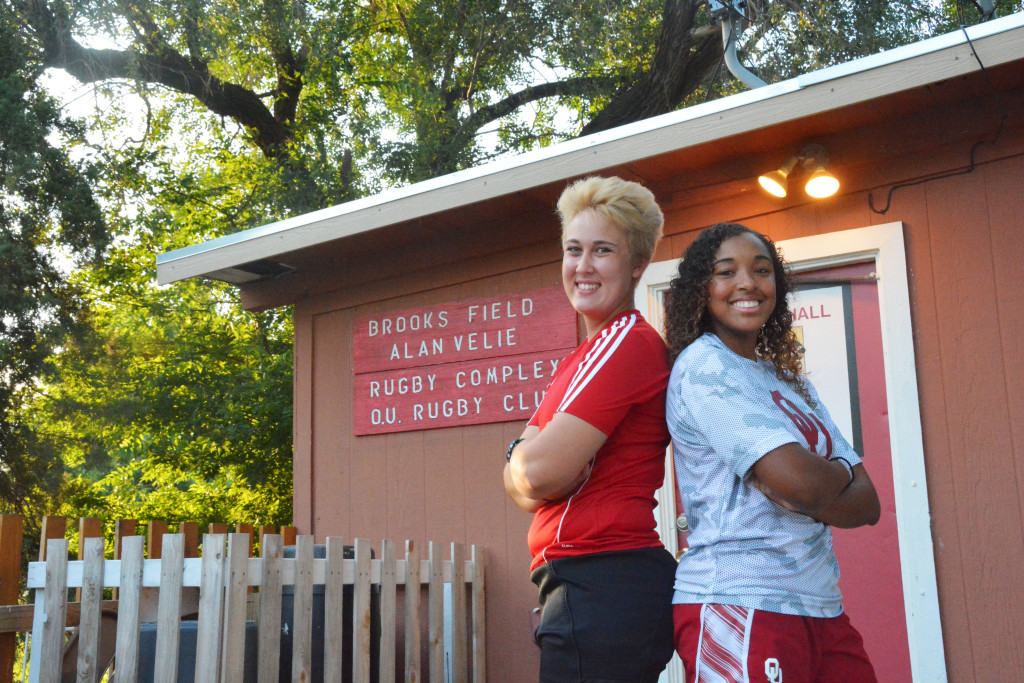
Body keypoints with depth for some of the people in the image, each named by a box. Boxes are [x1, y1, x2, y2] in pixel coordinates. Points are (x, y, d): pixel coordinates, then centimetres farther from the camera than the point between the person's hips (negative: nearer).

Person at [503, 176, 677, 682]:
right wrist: (530, 457, -8)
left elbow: (541, 473, -21)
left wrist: (525, 454, 0)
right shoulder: (585, 357, 18)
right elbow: (524, 485, 12)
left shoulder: (627, 342, -13)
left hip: (601, 595, -10)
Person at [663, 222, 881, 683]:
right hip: (739, 608, -7)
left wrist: (803, 498, -12)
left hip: (821, 609, 8)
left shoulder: (791, 383, 15)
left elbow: (867, 503, 7)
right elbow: (799, 479, -21)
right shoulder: (703, 364, -10)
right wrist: (840, 472, 1)